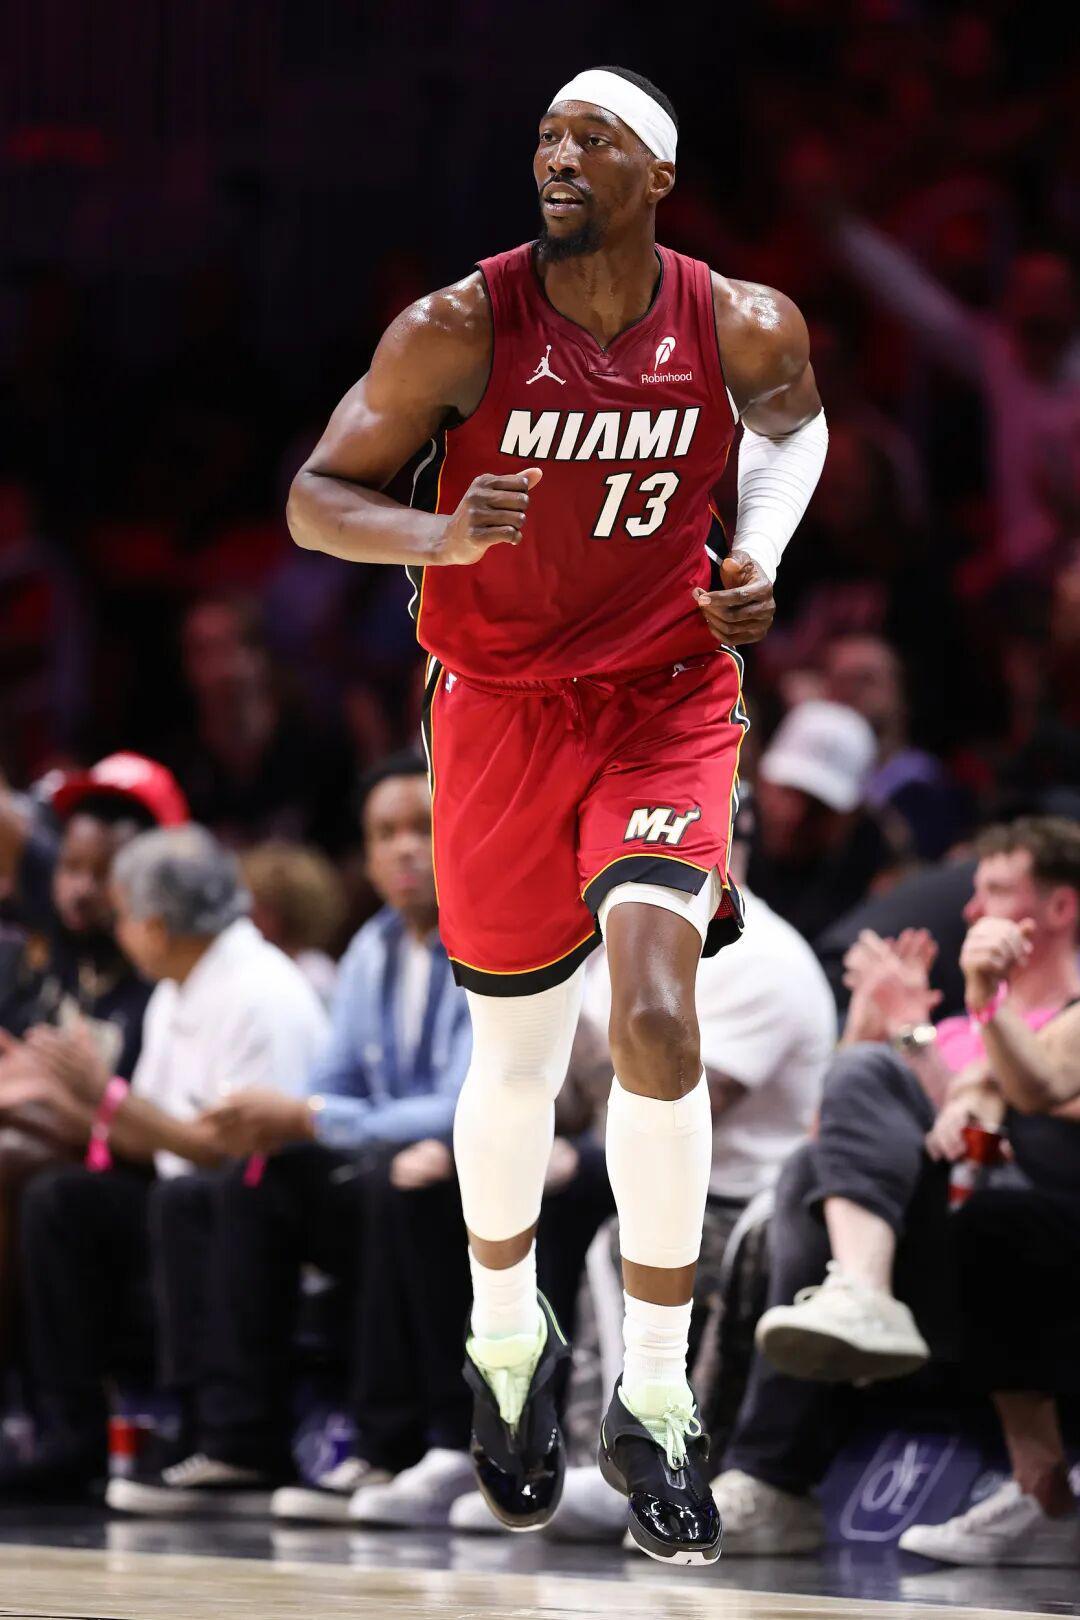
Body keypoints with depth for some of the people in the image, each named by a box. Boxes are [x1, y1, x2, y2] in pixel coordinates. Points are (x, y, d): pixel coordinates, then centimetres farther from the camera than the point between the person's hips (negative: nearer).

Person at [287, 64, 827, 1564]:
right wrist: (442, 535, -31)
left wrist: (762, 556, -2)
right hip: (503, 709, 0)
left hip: (665, 703, 0)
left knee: (657, 1025, -19)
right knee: (518, 1058, 11)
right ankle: (506, 1338, 40)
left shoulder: (741, 326, -8)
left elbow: (795, 417, 16)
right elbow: (314, 499, -10)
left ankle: (657, 1396, -8)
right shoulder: (461, 330, -15)